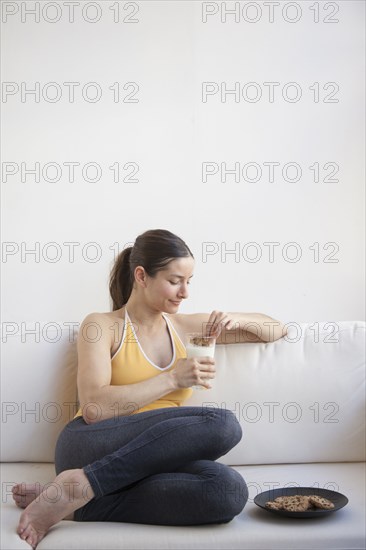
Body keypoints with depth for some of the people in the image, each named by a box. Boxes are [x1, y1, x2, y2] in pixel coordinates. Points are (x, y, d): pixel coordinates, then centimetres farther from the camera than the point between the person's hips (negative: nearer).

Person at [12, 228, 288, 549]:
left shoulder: (185, 327, 19)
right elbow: (94, 408, -10)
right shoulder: (101, 326, 6)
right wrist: (173, 379, -10)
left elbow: (277, 329, 26)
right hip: (90, 447, -5)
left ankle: (76, 507, -22)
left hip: (150, 461, 6)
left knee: (231, 491, -30)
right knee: (223, 424, -29)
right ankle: (79, 486, -27)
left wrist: (236, 319, 4)